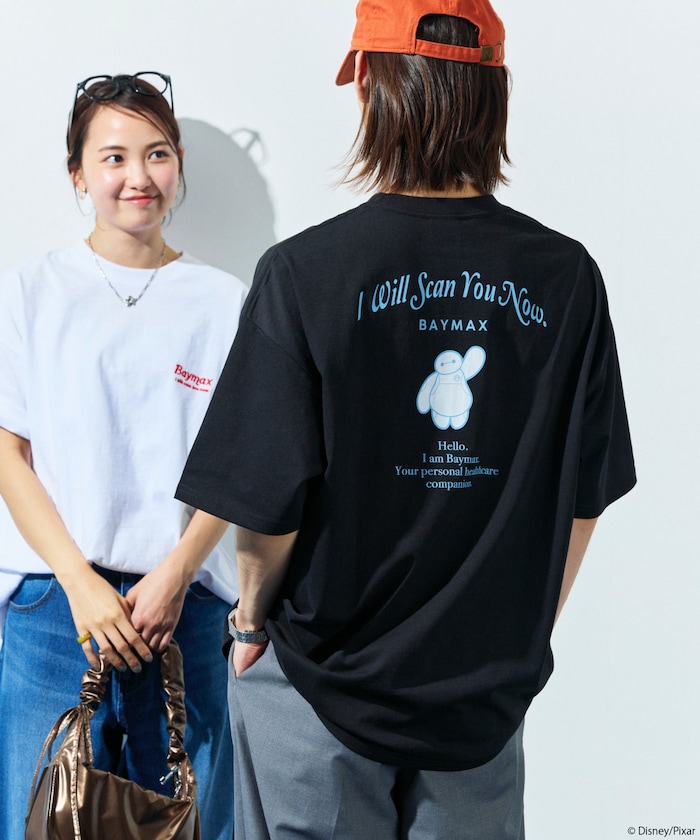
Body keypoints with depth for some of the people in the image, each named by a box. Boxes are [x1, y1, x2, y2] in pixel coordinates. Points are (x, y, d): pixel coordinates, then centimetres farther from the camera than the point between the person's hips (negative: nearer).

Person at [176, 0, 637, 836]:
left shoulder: (304, 271, -17)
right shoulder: (566, 276, -7)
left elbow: (267, 503, -15)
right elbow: (582, 502, 0)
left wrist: (252, 617, 5)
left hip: (322, 683, -2)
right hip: (489, 690, 3)